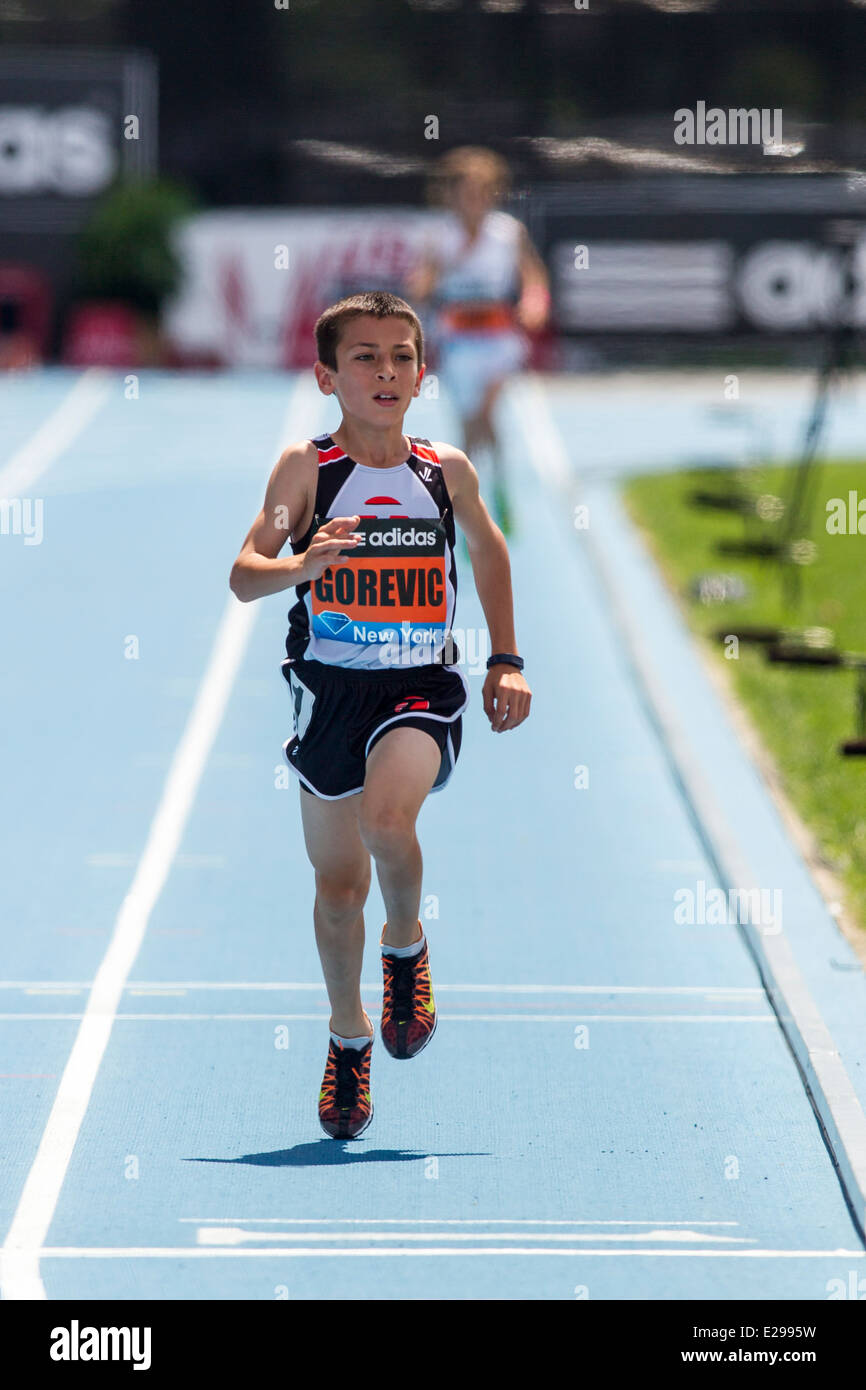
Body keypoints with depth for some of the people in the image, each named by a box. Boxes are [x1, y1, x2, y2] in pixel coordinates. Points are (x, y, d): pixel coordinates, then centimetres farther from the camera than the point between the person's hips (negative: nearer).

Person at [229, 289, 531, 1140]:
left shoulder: (446, 470, 1)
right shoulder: (308, 466, -6)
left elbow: (489, 550, 21)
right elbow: (242, 575, -14)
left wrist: (507, 660, 17)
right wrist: (300, 565, -35)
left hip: (421, 686, 0)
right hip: (330, 687, 0)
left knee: (387, 820, -29)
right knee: (337, 883, 9)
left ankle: (406, 945, 2)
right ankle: (348, 1037, 32)